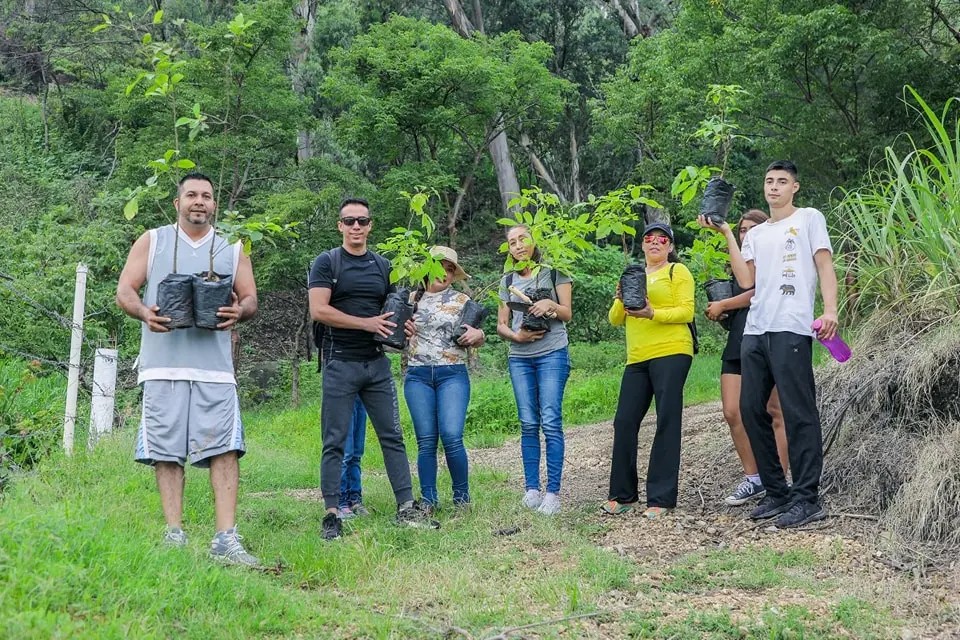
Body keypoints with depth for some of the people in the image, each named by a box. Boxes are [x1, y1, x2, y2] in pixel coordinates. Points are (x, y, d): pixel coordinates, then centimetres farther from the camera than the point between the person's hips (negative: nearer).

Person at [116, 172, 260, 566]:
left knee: (225, 449, -10)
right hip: (163, 365, 0)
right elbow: (125, 291, 7)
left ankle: (226, 540, -11)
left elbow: (250, 298, 12)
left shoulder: (232, 250, 16)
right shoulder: (151, 242, 13)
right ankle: (174, 536, 6)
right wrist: (145, 313, -15)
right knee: (167, 452, 0)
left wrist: (239, 313, -12)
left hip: (214, 367, 1)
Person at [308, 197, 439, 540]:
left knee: (392, 436, 5)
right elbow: (318, 310, -13)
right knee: (335, 442, -1)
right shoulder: (327, 263, -2)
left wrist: (404, 326, -1)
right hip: (340, 363, -5)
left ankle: (406, 507, 9)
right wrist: (366, 323, -17)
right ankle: (331, 515, 3)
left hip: (377, 363, 5)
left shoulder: (382, 266, 14)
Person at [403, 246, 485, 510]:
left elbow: (476, 338, 11)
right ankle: (428, 500, 7)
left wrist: (477, 335, -12)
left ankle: (462, 496, 3)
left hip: (452, 374, -2)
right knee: (426, 440, -1)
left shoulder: (462, 301, 9)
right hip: (417, 376, 2)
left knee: (452, 436, -13)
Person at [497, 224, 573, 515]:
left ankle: (553, 492, -9)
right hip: (519, 358, 4)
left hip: (552, 354, -4)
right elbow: (501, 325, 13)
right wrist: (516, 335, -8)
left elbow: (567, 314, 4)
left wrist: (550, 304, -16)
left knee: (551, 422, -9)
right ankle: (531, 489, 8)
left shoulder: (555, 271, 5)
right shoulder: (508, 280, 15)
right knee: (528, 424, 3)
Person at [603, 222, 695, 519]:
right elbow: (615, 319, 17)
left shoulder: (678, 271, 5)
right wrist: (621, 300, -4)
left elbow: (686, 312, -6)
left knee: (667, 423, -6)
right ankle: (623, 494, 10)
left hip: (670, 353, -6)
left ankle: (661, 498, -5)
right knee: (624, 422, 1)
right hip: (637, 359, 6)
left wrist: (653, 314, -20)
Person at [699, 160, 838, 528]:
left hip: (791, 329, -7)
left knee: (798, 412, -9)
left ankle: (807, 499, -7)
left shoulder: (809, 218, 9)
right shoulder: (755, 235, 22)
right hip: (754, 331, 7)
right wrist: (727, 235, 9)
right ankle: (776, 492, 15)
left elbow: (825, 265, 0)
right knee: (752, 410, 6)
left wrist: (829, 309, -16)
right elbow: (746, 281, 10)